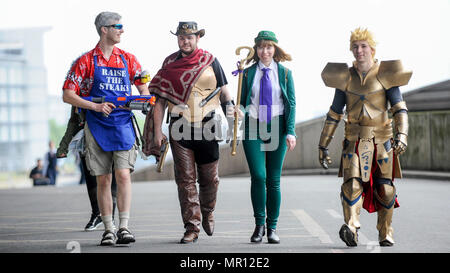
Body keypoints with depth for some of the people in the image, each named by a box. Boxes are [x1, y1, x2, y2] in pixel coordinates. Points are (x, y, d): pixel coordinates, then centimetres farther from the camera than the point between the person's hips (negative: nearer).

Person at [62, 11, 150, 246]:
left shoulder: (128, 59, 9)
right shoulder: (86, 61, 1)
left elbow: (143, 89, 16)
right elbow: (67, 95, -3)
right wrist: (95, 106, -16)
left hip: (123, 125, 1)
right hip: (97, 127, -1)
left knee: (123, 175, -11)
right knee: (103, 180, 3)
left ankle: (124, 227, -10)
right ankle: (108, 229, 11)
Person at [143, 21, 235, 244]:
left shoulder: (210, 61, 6)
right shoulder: (169, 64, 7)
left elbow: (224, 91, 12)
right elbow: (160, 99, 7)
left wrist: (229, 109, -9)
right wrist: (157, 131, 1)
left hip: (207, 126, 0)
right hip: (180, 129, 0)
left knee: (210, 178, 6)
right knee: (185, 179, -2)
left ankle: (207, 213, 33)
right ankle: (192, 228, 2)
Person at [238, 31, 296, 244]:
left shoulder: (284, 73, 6)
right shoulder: (248, 73, 6)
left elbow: (291, 104, 4)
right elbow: (242, 102, 12)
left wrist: (290, 132, -4)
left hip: (276, 127, 0)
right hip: (253, 127, 0)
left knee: (274, 180, 2)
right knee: (258, 176, -11)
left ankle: (272, 228, 11)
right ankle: (259, 225, 4)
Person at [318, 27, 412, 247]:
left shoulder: (385, 75, 0)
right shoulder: (345, 77, 5)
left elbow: (399, 108, -6)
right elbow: (334, 114, 10)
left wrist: (402, 134, -23)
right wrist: (323, 146, 10)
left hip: (382, 140, -1)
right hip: (355, 140, 1)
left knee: (385, 189, 3)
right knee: (352, 183, -19)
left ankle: (385, 233, 20)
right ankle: (351, 228, -31)